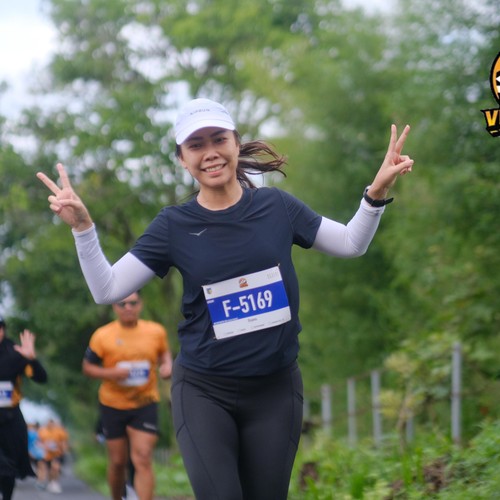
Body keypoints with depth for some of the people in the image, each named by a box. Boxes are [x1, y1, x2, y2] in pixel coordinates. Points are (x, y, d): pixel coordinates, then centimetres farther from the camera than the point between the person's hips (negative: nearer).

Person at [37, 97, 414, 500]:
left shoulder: (276, 206, -2)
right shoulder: (174, 225, -5)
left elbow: (351, 244, 9)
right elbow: (107, 289, -7)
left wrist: (377, 192, -7)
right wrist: (82, 226, -19)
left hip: (276, 389, 2)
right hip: (204, 392, -1)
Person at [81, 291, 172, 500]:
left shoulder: (156, 331, -2)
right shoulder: (102, 335, -8)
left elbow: (164, 353, 18)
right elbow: (87, 367, -1)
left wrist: (167, 366, -5)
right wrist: (110, 373, -20)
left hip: (145, 404, 0)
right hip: (113, 406, 0)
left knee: (142, 460, -12)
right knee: (117, 461, 9)